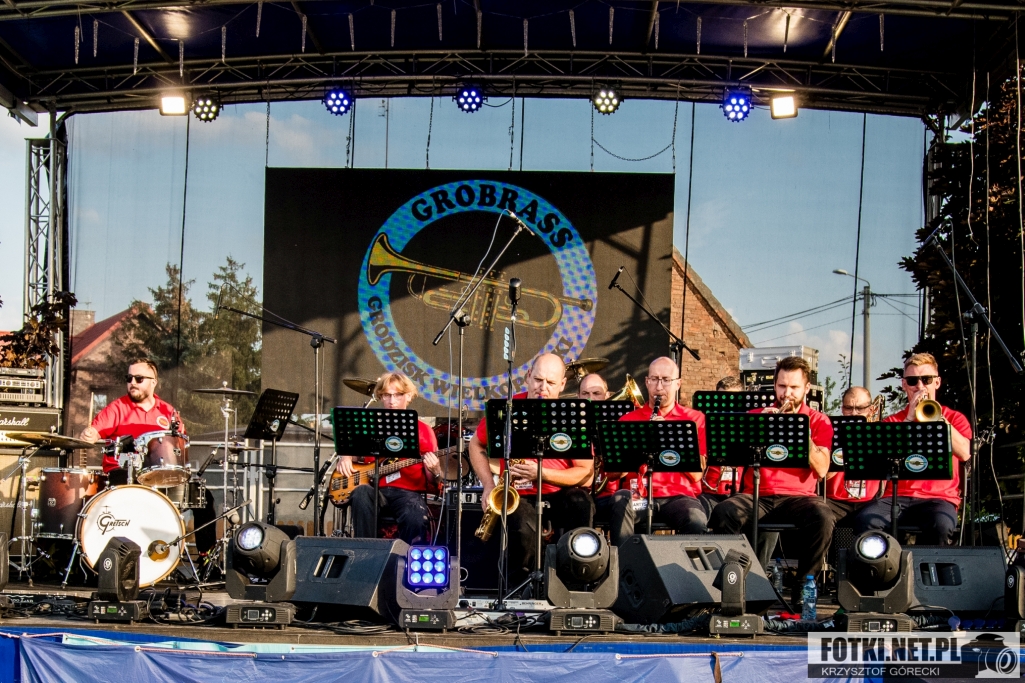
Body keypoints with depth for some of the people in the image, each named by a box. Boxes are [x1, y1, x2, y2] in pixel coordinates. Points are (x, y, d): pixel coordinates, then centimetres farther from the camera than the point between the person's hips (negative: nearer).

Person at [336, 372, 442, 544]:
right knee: (362, 493, -33)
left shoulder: (422, 431, 8)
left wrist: (435, 472, -19)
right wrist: (345, 457, 1)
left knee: (416, 519, -35)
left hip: (408, 492, -2)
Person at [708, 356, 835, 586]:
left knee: (822, 517, -34)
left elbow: (821, 470, -4)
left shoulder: (819, 422, 12)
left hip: (798, 496, -1)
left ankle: (804, 584, -15)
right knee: (722, 513, -31)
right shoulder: (756, 416, 16)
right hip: (756, 496, 1)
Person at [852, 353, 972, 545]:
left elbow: (964, 454, -7)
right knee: (865, 520, -31)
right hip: (899, 497, 1)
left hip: (939, 498, -1)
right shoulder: (893, 421, 17)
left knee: (941, 524, -37)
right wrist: (909, 418, -7)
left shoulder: (954, 418, 14)